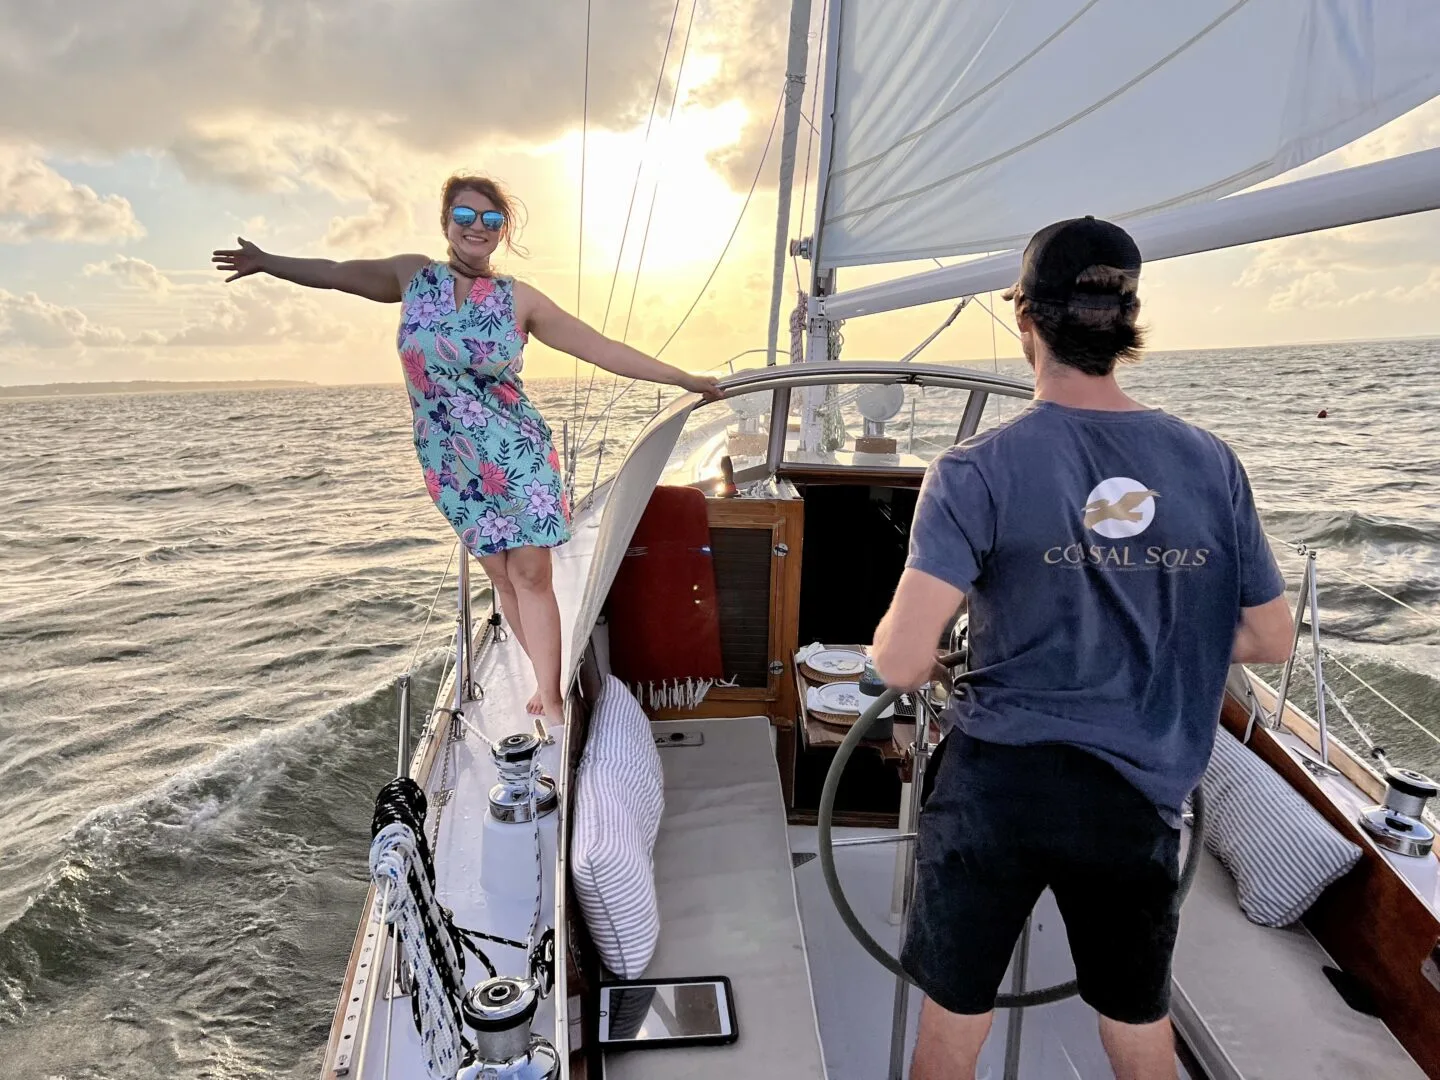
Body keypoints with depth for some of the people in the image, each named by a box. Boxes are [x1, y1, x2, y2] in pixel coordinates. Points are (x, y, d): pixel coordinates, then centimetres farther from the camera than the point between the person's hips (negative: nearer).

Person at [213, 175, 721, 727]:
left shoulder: (520, 299, -2)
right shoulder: (414, 275, 6)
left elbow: (603, 348, -2)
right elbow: (334, 273, 20)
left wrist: (685, 378, -3)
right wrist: (267, 262, 26)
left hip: (517, 454, -2)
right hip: (451, 462, 3)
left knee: (530, 573, -7)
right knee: (502, 575, 6)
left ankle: (549, 701, -2)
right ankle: (549, 682, 17)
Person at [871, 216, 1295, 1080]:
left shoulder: (979, 472, -15)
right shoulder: (1212, 464, -3)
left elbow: (902, 666, -21)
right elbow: (1271, 641, 6)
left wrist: (892, 641, 2)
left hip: (998, 782, -3)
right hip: (1140, 793, 4)